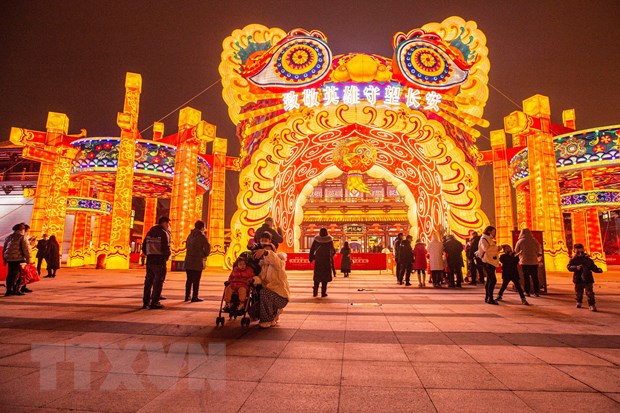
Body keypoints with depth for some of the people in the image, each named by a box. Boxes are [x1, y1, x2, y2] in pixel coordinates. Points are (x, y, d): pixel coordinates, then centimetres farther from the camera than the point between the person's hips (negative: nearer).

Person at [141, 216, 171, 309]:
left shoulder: (150, 232, 13)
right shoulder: (164, 233, -10)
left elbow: (144, 247, 14)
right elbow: (166, 248, -17)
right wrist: (166, 256, 1)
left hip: (149, 260, 7)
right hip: (159, 261, -7)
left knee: (148, 281, 14)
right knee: (158, 282, 1)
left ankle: (146, 302, 21)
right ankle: (154, 303, 2)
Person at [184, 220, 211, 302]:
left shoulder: (190, 235, 11)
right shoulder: (202, 236, -9)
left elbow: (187, 246, 18)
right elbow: (207, 247, -13)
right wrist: (205, 255, 3)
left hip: (188, 261, 6)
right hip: (197, 261, -6)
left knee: (189, 279, 13)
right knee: (196, 280, 0)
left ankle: (187, 296, 19)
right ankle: (194, 297, 3)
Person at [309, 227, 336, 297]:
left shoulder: (316, 239, -4)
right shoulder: (329, 240, -7)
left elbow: (312, 249, -1)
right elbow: (332, 250, 2)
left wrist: (311, 258, 8)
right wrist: (333, 252, 25)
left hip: (318, 260, 2)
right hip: (327, 260, -2)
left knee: (317, 276, 13)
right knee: (325, 276, 6)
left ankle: (315, 292, 14)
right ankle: (323, 293, 5)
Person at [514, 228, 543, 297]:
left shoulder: (520, 241, -4)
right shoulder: (534, 241, -1)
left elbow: (516, 252, 5)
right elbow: (539, 251, 7)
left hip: (524, 262, -1)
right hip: (534, 261, 1)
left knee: (526, 277, 6)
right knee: (535, 277, 9)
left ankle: (527, 292, 5)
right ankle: (537, 292, 10)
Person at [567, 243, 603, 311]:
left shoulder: (588, 259, 2)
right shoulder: (573, 260, -3)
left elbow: (593, 267, 7)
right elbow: (569, 267, -13)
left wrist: (598, 270, -12)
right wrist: (576, 267, -31)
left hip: (587, 279, 0)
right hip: (578, 280, 0)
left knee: (590, 293, -7)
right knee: (578, 292, 14)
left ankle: (592, 305, 0)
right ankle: (579, 302, 36)